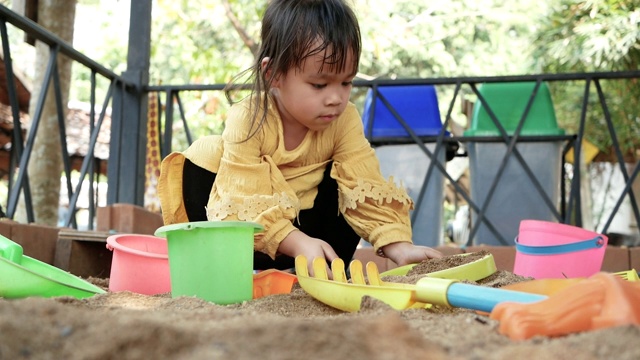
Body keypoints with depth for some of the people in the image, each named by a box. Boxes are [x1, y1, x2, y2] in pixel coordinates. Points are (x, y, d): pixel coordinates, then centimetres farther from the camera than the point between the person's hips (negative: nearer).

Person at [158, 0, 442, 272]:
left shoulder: (344, 120, -19)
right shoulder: (248, 119, -29)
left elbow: (367, 187, -22)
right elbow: (245, 203, -34)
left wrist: (399, 246, -36)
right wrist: (299, 244, -47)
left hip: (306, 221, 3)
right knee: (206, 155, -25)